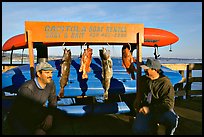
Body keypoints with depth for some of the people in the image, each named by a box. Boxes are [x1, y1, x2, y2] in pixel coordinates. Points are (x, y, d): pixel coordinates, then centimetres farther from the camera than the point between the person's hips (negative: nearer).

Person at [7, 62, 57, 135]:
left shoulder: (50, 83, -14)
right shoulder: (27, 88, -31)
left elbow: (52, 102, 0)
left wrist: (50, 116, -14)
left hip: (36, 115, 5)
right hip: (19, 119, -5)